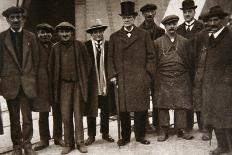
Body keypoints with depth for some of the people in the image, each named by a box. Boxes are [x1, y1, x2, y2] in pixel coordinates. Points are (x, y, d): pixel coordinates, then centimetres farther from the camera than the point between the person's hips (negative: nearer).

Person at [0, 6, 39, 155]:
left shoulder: (31, 37, 6)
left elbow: (36, 60, 8)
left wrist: (33, 78, 5)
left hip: (28, 83, 1)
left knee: (28, 117, 4)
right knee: (14, 118, 8)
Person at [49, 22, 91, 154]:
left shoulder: (79, 46, -1)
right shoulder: (56, 48, 3)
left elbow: (87, 63, 6)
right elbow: (52, 67, 13)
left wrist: (83, 80, 5)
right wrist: (56, 82, 11)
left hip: (78, 84, -1)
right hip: (63, 85, 1)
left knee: (78, 115, 2)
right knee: (66, 116, 2)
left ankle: (80, 142, 13)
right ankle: (68, 144, 12)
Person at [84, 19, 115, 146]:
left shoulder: (109, 45, 3)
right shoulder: (86, 46, -1)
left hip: (106, 83, 2)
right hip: (91, 84, -1)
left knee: (106, 110, 11)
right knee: (91, 111, 5)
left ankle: (105, 133, 26)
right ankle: (91, 135, 17)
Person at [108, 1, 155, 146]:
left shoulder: (144, 34, 9)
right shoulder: (114, 37, 12)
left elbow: (150, 56, 7)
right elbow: (111, 58, 9)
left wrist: (148, 74, -1)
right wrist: (112, 75, -1)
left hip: (141, 79, -1)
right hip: (122, 79, 1)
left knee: (141, 108, 3)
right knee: (123, 109, 3)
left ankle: (140, 135, 18)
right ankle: (125, 136, 16)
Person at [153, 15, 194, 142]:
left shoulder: (184, 42, 10)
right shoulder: (157, 42, 6)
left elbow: (189, 60, 12)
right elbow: (154, 61, 6)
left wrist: (188, 77, 8)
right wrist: (155, 78, 2)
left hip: (181, 79, 1)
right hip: (163, 79, -1)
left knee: (181, 104, 2)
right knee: (163, 105, 1)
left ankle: (182, 129, 12)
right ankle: (163, 130, 10)